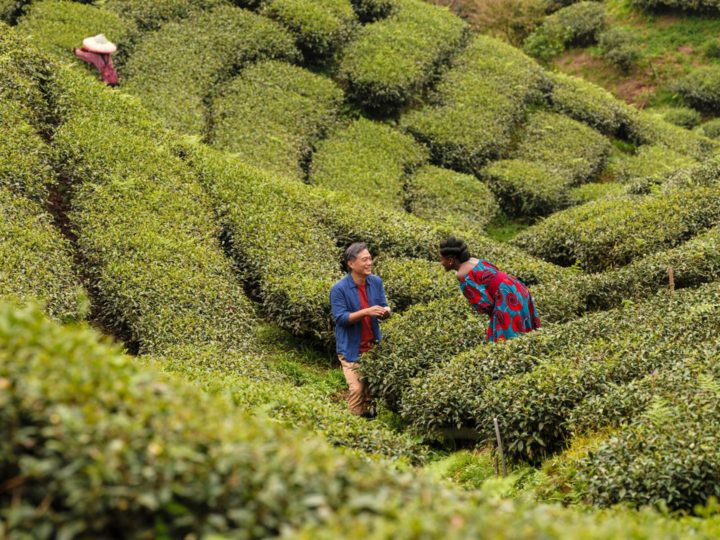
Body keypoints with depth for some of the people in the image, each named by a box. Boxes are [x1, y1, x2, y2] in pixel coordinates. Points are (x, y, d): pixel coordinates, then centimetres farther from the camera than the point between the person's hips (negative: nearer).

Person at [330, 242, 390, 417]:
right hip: (351, 348, -5)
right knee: (357, 388, -7)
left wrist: (385, 311, -21)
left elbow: (384, 307, 4)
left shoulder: (376, 282, -1)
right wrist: (366, 312, -30)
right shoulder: (339, 289, -16)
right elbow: (340, 318, -19)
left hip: (374, 346, 5)